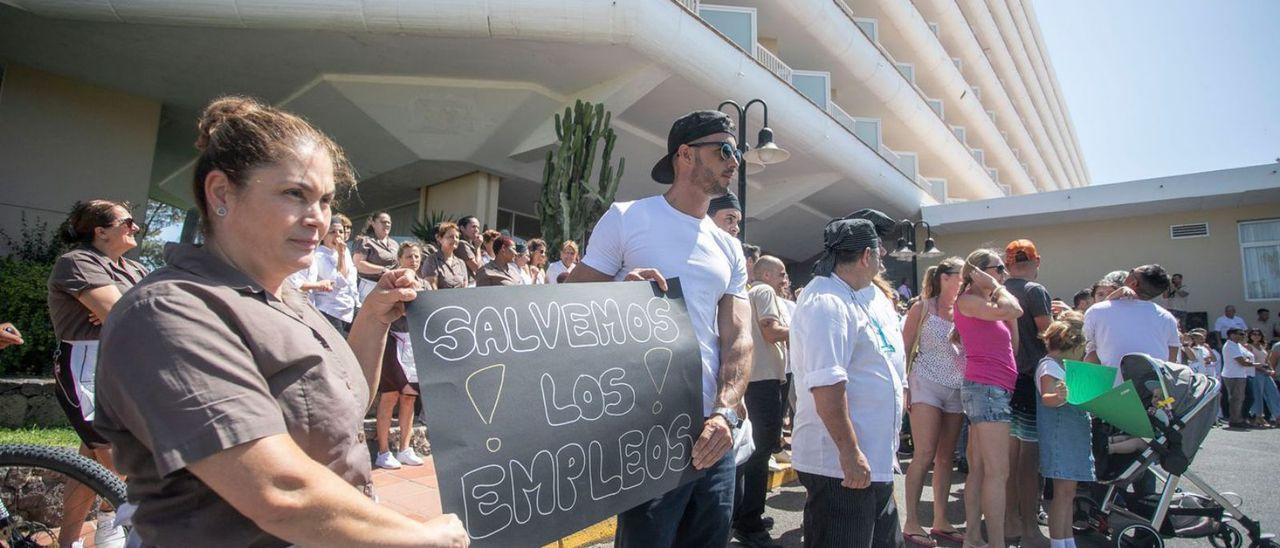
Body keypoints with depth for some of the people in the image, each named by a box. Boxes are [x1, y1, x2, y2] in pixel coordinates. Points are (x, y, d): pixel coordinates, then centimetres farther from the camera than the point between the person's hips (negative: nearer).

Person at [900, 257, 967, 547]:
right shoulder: (922, 308, -2)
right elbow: (905, 349, -3)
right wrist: (903, 386, -8)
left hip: (957, 389, 5)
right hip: (926, 384, -5)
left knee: (945, 457, 10)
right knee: (925, 455, -7)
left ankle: (940, 520, 21)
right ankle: (911, 522, 2)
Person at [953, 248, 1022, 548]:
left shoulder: (987, 304, 23)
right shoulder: (968, 300, -5)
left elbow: (1013, 346, 18)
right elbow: (1010, 310, -21)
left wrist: (999, 290, 15)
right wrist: (994, 286, -2)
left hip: (999, 388, 9)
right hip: (986, 387, -9)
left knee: (979, 469, 9)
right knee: (998, 472, -11)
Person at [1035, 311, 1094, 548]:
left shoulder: (1067, 364, 19)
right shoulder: (1050, 364, -11)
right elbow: (1046, 397, -23)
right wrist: (1058, 398, -43)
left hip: (1075, 434, 10)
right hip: (1060, 434, -10)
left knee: (1068, 491, 12)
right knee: (1064, 489, -8)